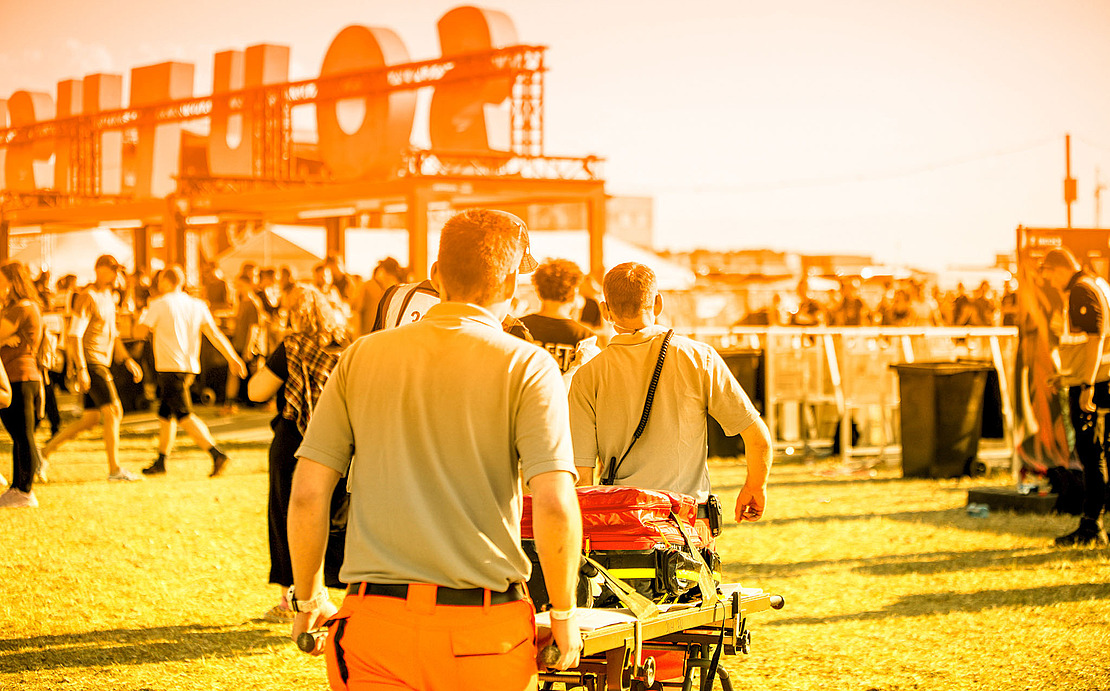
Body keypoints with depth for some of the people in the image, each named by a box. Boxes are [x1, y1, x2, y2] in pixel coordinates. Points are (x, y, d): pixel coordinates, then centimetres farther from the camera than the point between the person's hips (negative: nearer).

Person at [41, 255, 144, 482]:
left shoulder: (108, 297, 17)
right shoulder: (87, 297, -12)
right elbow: (74, 334, -18)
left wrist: (128, 360, 17)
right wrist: (81, 368, -24)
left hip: (102, 363, 9)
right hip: (90, 360, -9)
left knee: (91, 418, 9)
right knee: (113, 411, -12)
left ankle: (46, 451, 17)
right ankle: (115, 468, -8)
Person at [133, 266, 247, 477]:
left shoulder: (159, 304, -5)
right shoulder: (197, 305, 10)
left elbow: (139, 333, -2)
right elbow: (215, 334, 5)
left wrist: (143, 316, 18)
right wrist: (233, 358, 4)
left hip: (170, 367, -7)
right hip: (190, 368, 7)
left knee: (184, 416, -11)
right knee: (165, 413, 18)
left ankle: (216, 453, -25)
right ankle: (161, 462, 23)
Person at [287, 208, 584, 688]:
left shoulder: (362, 357, 5)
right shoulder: (527, 367, -3)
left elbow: (307, 494, 3)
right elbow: (554, 505, -13)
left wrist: (309, 599, 15)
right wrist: (564, 613, 0)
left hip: (375, 622, 2)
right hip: (484, 630, -2)